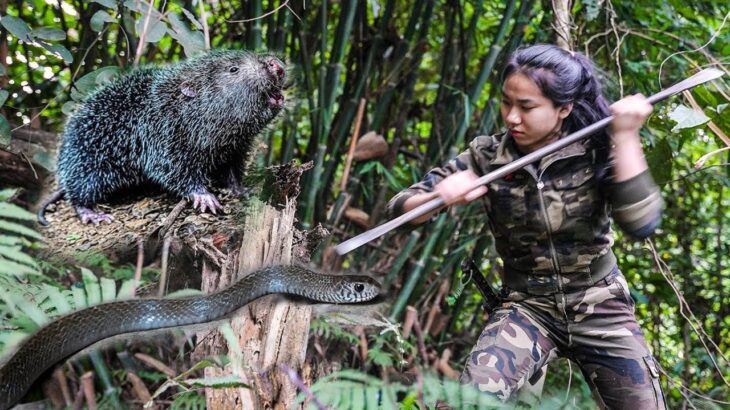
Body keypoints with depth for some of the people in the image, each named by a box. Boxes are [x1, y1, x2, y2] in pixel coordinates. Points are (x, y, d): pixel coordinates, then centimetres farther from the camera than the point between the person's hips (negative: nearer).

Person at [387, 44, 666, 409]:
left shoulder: (596, 151, -12)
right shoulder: (486, 157, -9)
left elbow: (642, 225, -24)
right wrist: (438, 198, -29)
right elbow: (401, 207, -8)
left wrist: (624, 138, -27)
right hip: (527, 307, 0)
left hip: (601, 309, 1)